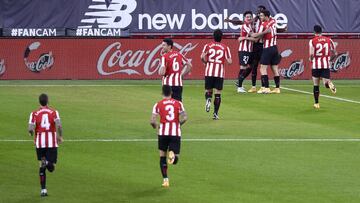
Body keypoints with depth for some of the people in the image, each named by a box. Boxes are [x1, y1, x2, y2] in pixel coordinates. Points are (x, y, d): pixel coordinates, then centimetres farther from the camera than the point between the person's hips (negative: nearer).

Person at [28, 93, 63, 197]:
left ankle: (43, 189, 10)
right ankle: (47, 163, -32)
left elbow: (31, 129, -7)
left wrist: (32, 133, 16)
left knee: (41, 167, 14)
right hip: (52, 143, -1)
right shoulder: (54, 112, 1)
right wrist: (60, 136, 4)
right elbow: (59, 125, -13)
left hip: (40, 143, 1)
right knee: (51, 167, 3)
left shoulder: (34, 113, 1)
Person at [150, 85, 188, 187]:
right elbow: (184, 118, -6)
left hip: (163, 133, 0)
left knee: (162, 156, 16)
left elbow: (152, 121, -6)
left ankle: (165, 179, 9)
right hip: (176, 133, 0)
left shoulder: (158, 105, 2)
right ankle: (173, 155, -30)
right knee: (175, 160, 7)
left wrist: (156, 127, 16)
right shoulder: (178, 103, 6)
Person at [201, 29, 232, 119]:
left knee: (208, 90, 13)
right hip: (220, 72, 0)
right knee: (218, 93, 4)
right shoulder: (225, 47, 3)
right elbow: (229, 61, -3)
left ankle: (208, 99, -21)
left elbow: (202, 57, -10)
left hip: (209, 72, 0)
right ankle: (215, 113, 0)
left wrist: (206, 62, 11)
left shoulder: (207, 46, 4)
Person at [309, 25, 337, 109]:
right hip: (326, 65, 1)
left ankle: (316, 103, 16)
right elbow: (334, 53, 7)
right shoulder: (329, 40, 4)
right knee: (326, 83, 1)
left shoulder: (312, 41, -5)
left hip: (316, 65, -1)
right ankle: (329, 84, -36)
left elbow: (311, 55, -12)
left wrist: (310, 59, 10)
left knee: (316, 85, 11)